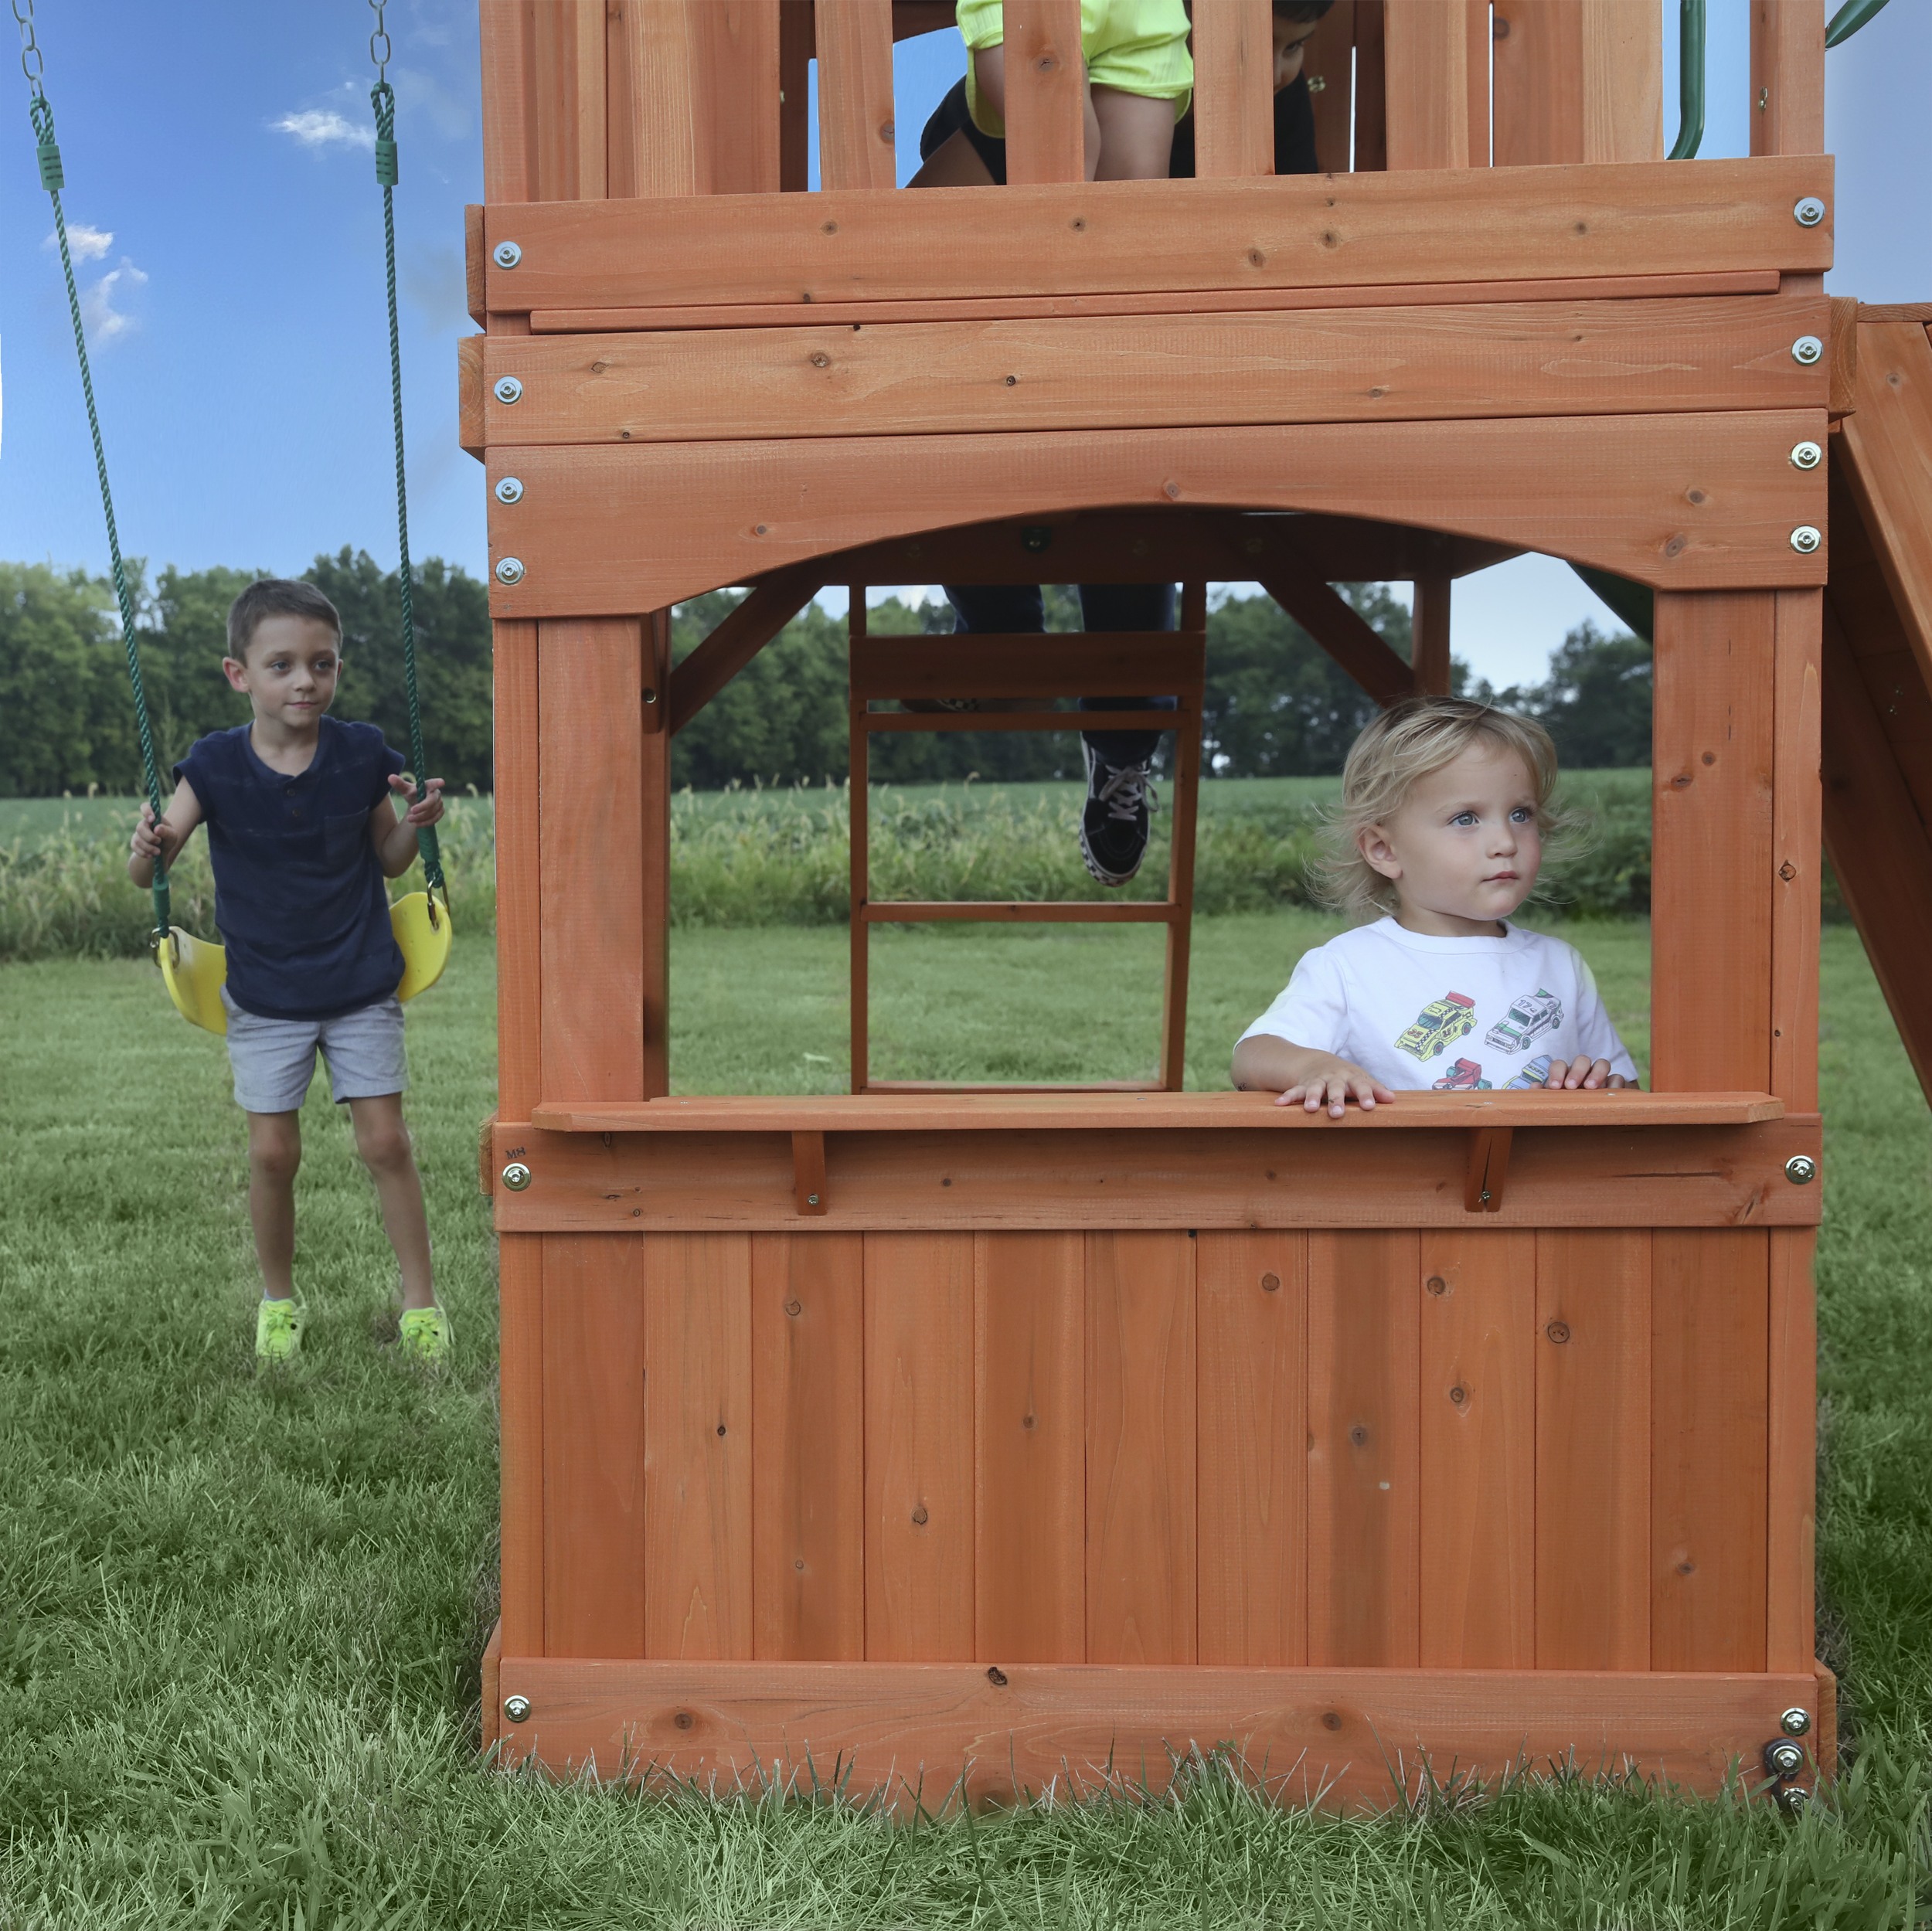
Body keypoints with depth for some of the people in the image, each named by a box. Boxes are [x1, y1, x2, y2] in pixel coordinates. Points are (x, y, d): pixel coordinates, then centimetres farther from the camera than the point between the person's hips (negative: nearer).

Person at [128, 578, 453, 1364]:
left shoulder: (363, 755, -8)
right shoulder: (215, 766, -9)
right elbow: (147, 872, -5)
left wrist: (415, 823, -16)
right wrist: (149, 848, -28)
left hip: (362, 984, 0)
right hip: (264, 995, 0)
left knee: (385, 1141, 0)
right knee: (272, 1152, 4)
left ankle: (421, 1300, 14)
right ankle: (278, 1300, 27)